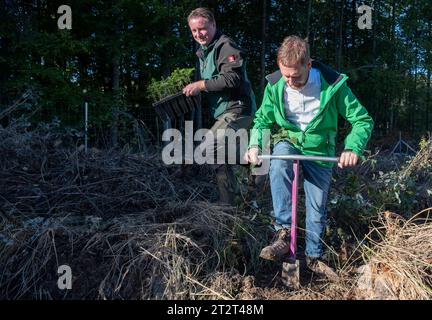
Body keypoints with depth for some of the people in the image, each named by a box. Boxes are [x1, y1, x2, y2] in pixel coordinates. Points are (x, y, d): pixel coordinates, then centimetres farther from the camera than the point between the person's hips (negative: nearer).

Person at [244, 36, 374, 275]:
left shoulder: (332, 84, -20)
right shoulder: (275, 85, -14)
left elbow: (363, 120, -13)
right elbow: (262, 120, 1)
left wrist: (353, 148, -32)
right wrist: (255, 145, -19)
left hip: (319, 150, 0)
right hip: (288, 140, 0)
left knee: (317, 208, 5)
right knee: (278, 165, -36)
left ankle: (314, 256, 30)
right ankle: (284, 234, -29)